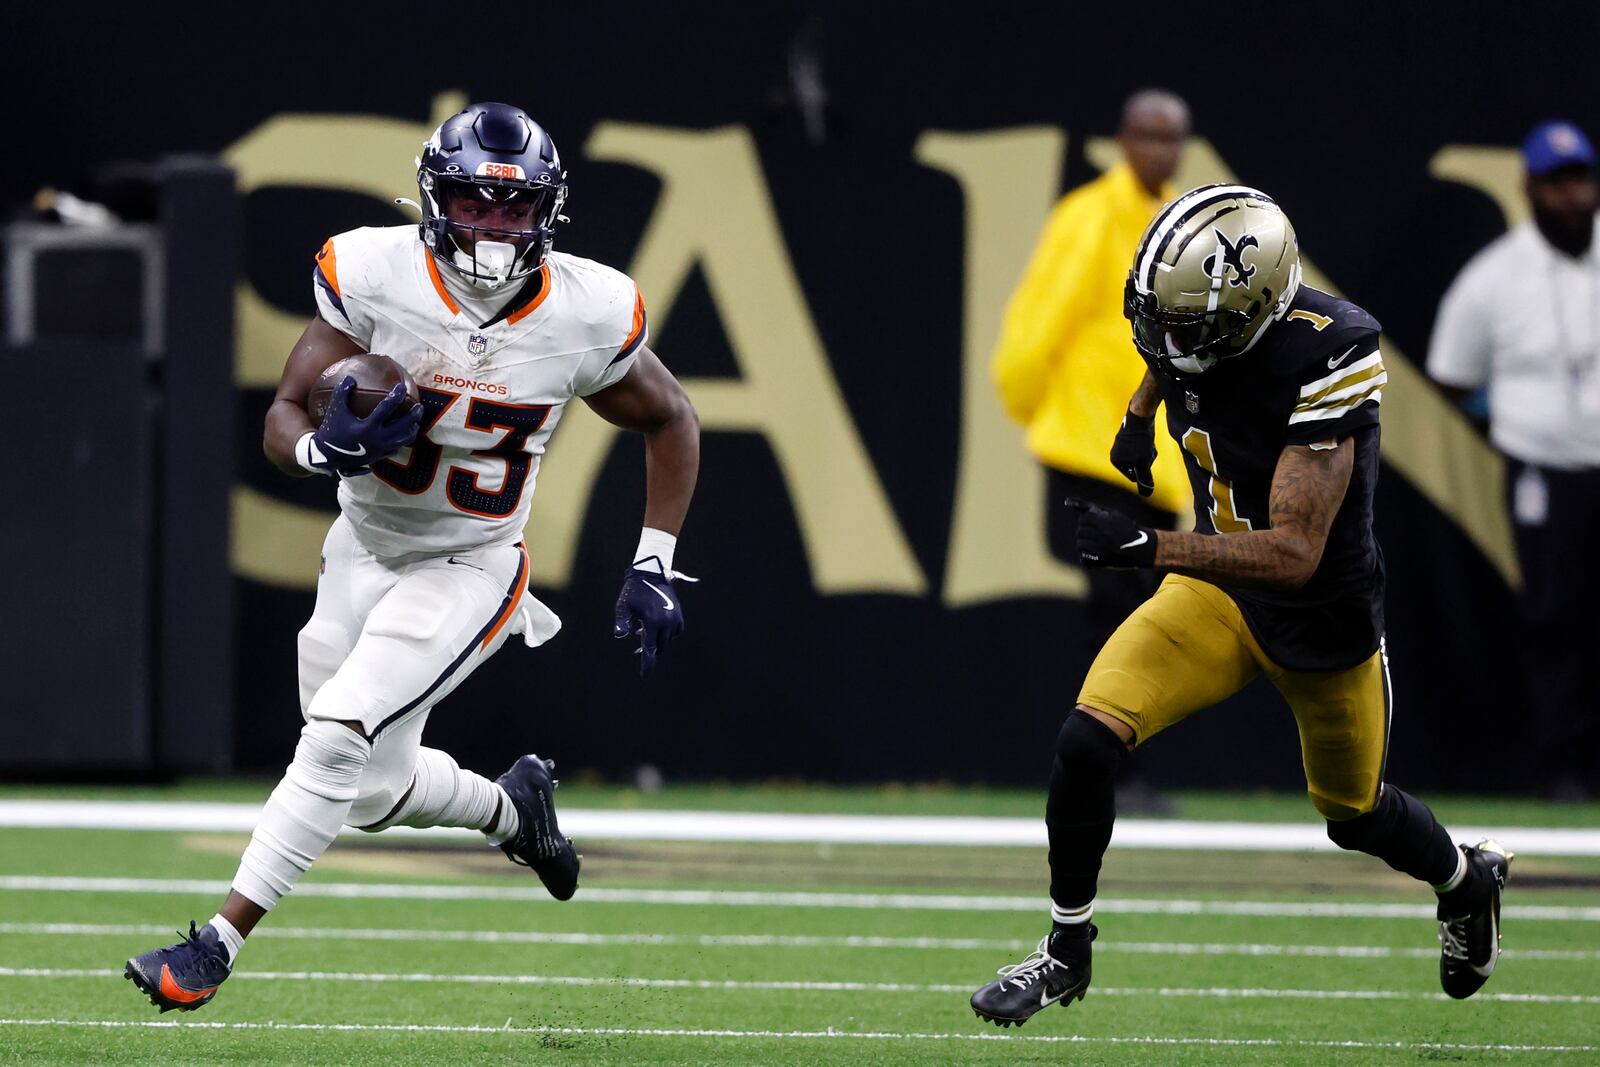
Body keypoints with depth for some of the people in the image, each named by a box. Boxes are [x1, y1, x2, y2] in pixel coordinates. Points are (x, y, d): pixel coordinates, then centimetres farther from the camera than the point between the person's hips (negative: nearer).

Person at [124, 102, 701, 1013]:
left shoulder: (587, 316, -16)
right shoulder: (375, 278, -18)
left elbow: (673, 424, 3)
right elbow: (282, 421, -13)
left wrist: (654, 570, -2)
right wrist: (325, 448, -37)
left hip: (470, 570, -3)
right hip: (365, 551, 3)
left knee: (339, 730, -21)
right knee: (375, 794, 12)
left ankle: (218, 946, -16)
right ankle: (514, 808, 44)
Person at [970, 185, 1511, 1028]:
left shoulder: (1324, 364, -34)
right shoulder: (1192, 324, -15)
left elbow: (1295, 554, -38)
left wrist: (1150, 548, -45)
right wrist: (1138, 418, 8)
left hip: (1323, 618, -4)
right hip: (1217, 588, 4)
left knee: (1353, 813, 18)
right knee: (1088, 738, -16)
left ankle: (1467, 879, 53)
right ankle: (1067, 950, 3)